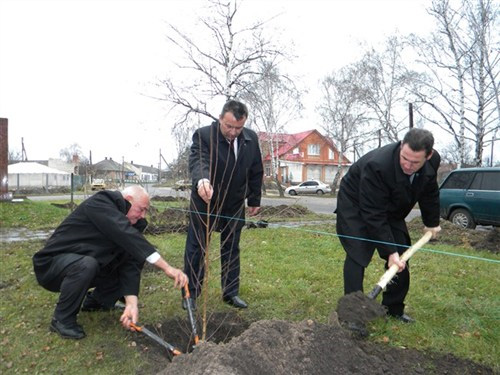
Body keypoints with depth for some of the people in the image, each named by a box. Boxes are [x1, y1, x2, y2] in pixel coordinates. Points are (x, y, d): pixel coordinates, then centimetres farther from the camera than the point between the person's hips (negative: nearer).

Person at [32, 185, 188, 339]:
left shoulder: (130, 222, -2)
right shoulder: (99, 204, -25)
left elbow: (129, 263, -9)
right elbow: (127, 235, -40)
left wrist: (131, 303, -22)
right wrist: (167, 267, -44)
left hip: (86, 263, 7)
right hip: (52, 263, -7)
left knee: (134, 261, -4)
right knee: (86, 265, -37)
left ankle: (95, 300, 16)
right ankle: (62, 319, -12)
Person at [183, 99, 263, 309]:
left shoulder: (251, 139, -6)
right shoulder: (203, 135, -19)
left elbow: (256, 171, 4)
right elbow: (197, 160, -37)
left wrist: (254, 200, 7)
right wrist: (201, 181, -58)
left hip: (234, 204, 4)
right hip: (204, 201, -3)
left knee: (231, 249, 12)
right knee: (196, 248, 5)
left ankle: (231, 293, 26)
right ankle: (190, 294, 20)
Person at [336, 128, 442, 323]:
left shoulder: (433, 160, -18)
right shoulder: (377, 166, -40)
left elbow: (429, 193, 4)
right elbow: (374, 215, -36)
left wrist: (432, 223, 12)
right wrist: (390, 251, -34)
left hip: (391, 210, 7)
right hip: (356, 206, -6)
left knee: (401, 260, 5)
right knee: (357, 256, -17)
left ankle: (394, 309, 20)